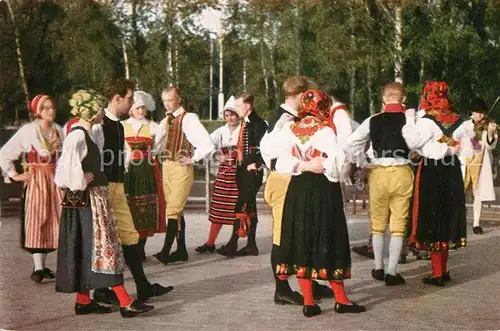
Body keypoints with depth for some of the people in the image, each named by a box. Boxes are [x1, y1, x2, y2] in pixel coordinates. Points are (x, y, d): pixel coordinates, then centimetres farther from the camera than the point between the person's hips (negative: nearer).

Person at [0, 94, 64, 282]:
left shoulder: (58, 130, 5)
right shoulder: (27, 131, -5)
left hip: (55, 180, 4)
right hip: (35, 181, -4)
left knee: (52, 222, 5)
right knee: (36, 222, -6)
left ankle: (41, 265, 17)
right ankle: (38, 268, -4)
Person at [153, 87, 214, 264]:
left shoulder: (189, 119, -9)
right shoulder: (165, 122, 13)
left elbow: (207, 143, -16)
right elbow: (157, 145, 20)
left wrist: (193, 159, -13)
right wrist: (158, 156, 3)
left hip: (181, 169, -8)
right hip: (166, 168, 8)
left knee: (173, 210, -13)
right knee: (177, 211, 11)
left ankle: (165, 252, -17)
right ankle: (181, 250, 18)